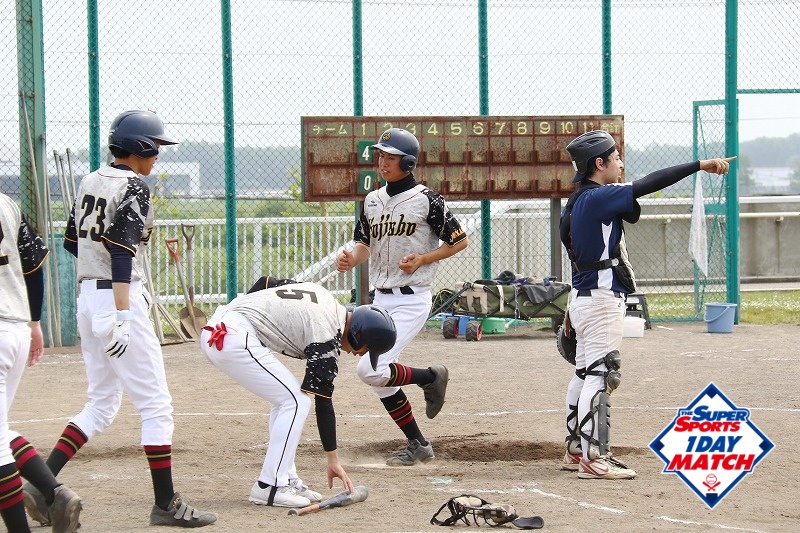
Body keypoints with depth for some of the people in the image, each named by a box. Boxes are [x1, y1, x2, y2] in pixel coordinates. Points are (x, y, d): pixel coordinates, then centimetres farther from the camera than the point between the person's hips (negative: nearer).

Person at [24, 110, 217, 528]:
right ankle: (165, 504, 0)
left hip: (87, 299, 9)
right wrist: (122, 315, -28)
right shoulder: (133, 187, -12)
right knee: (156, 405, -2)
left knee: (102, 405, 16)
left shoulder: (90, 183, 12)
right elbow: (122, 250, -22)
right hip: (118, 300, -8)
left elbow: (71, 241, 20)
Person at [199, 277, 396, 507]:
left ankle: (286, 480, 16)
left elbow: (265, 282, 21)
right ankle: (270, 487, -5)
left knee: (285, 399, 15)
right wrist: (333, 458, -3)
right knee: (296, 401, -6)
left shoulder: (319, 293, 15)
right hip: (235, 339, -10)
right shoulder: (327, 336, -10)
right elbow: (323, 402, -8)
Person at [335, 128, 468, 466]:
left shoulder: (426, 200, -9)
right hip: (381, 299, 7)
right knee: (380, 380, 7)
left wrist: (422, 260, -15)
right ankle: (418, 445, 18)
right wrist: (351, 259, -8)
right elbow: (364, 244, 15)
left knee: (370, 370, -19)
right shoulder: (373, 200, 10)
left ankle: (431, 377, 5)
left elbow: (460, 241, -4)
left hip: (411, 300, -7)